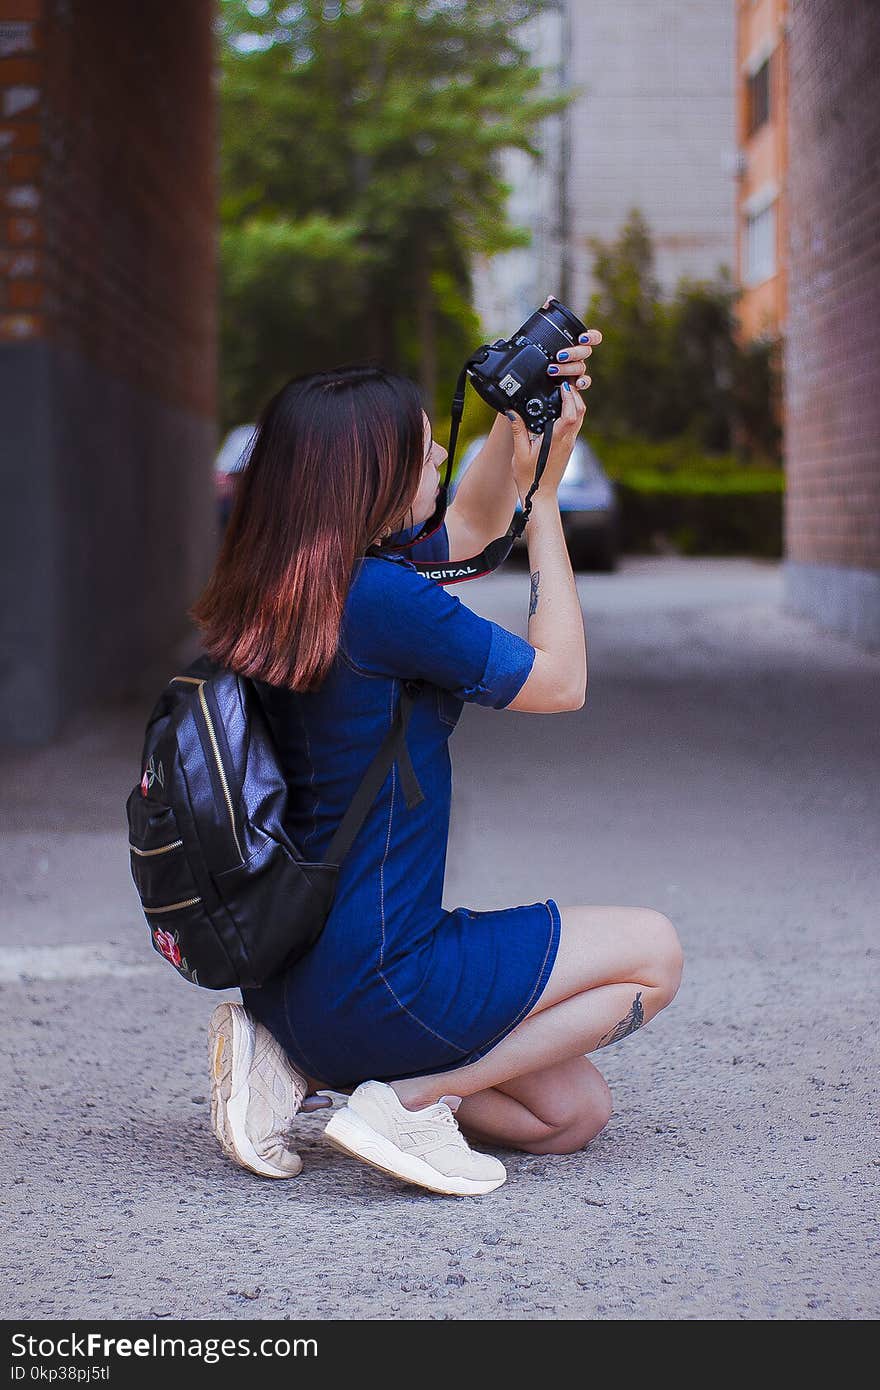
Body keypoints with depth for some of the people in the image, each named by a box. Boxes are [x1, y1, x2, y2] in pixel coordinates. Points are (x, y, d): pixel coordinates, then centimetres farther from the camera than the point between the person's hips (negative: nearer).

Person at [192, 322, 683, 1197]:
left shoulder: (285, 584, 6)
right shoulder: (378, 598, -21)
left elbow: (468, 528, 25)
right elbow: (560, 681, -8)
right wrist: (544, 493, -3)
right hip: (375, 983, -9)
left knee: (574, 1111, 17)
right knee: (651, 952, 7)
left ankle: (306, 1067, 6)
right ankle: (408, 1099, -5)